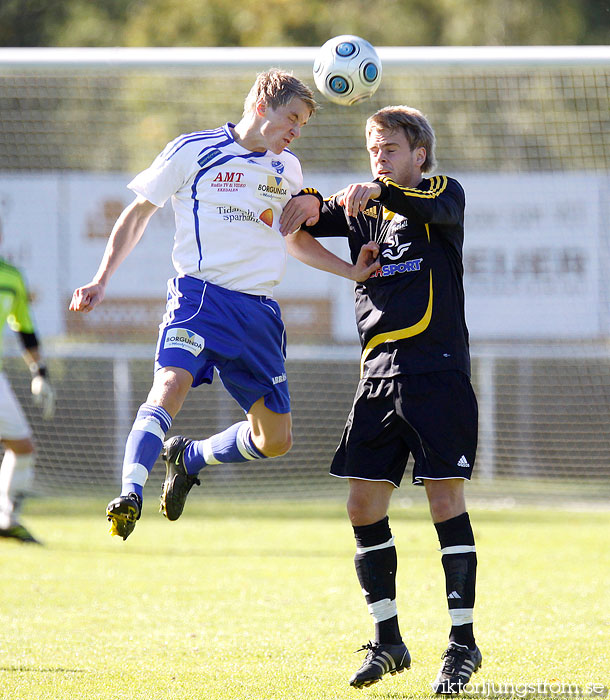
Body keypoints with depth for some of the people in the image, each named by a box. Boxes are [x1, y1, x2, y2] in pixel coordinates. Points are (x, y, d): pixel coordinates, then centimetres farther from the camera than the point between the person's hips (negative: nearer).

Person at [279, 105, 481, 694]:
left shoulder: (444, 194, 3)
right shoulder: (361, 209, 19)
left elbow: (433, 206, -20)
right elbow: (291, 231, 14)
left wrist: (379, 189, -38)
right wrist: (303, 205, -9)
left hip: (438, 372, -6)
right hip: (379, 375, 6)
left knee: (445, 499, -9)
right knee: (364, 505, 1)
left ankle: (463, 641, -4)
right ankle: (387, 641, 12)